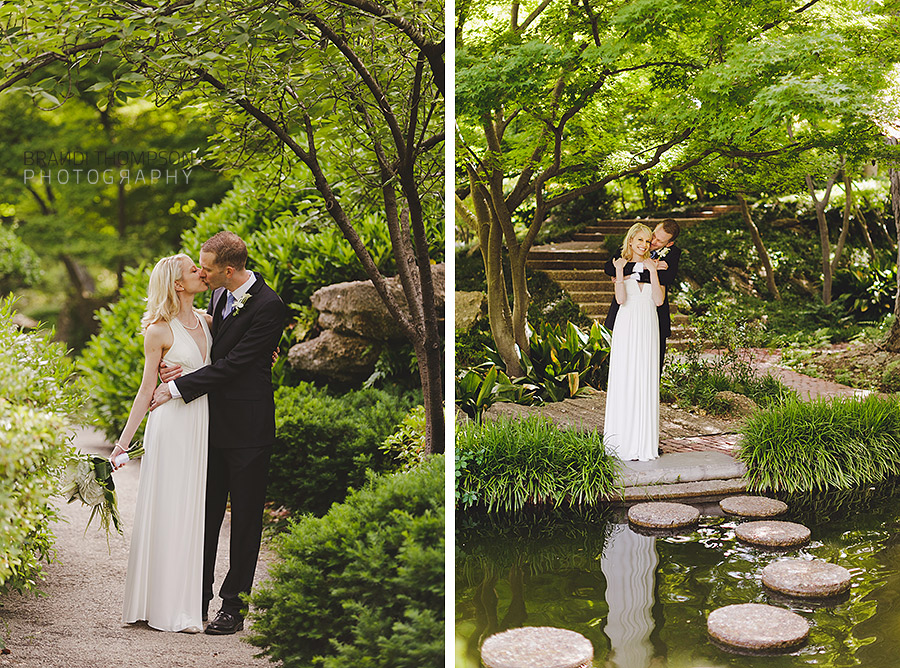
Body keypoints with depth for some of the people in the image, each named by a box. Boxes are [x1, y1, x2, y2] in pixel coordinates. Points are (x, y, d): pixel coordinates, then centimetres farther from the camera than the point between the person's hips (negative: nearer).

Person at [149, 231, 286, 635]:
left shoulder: (268, 306, -17)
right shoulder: (219, 296, 8)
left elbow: (233, 363, -19)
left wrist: (178, 388, -16)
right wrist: (174, 368, -5)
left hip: (247, 430, -7)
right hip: (214, 424, 7)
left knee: (245, 520, 4)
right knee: (205, 513, 12)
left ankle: (233, 607, 14)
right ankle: (198, 599, 23)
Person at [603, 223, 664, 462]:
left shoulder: (653, 266, 10)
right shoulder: (622, 265, 4)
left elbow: (659, 300, -4)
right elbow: (621, 299, -9)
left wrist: (653, 272, -8)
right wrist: (620, 272, -15)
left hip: (648, 327, 2)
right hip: (626, 326, -2)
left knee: (646, 380, 1)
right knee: (624, 378, -2)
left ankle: (644, 438, 7)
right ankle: (623, 436, 5)